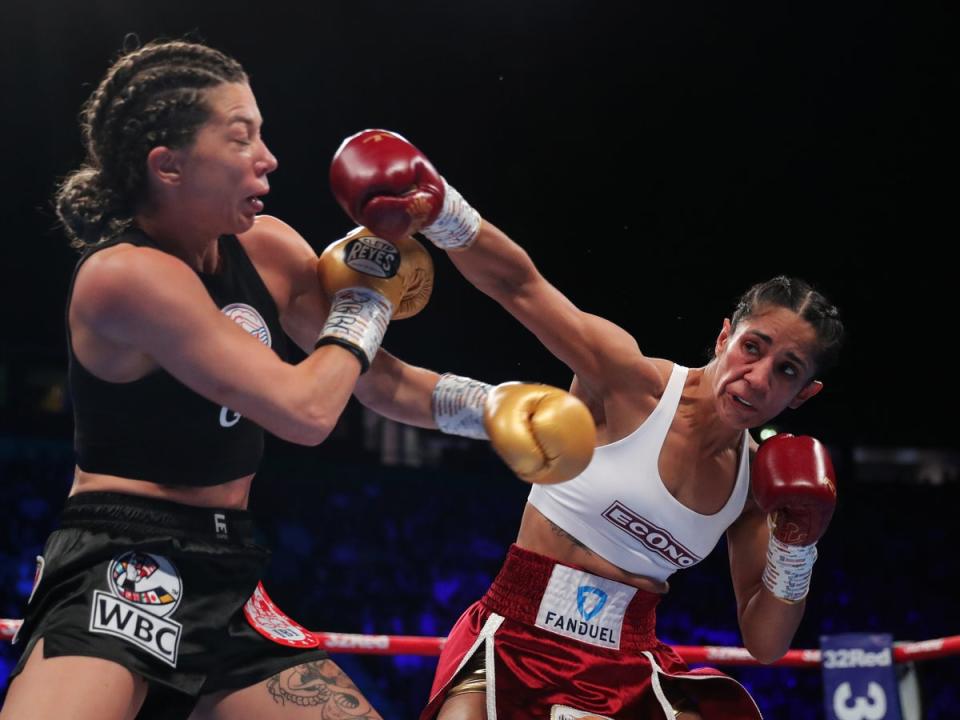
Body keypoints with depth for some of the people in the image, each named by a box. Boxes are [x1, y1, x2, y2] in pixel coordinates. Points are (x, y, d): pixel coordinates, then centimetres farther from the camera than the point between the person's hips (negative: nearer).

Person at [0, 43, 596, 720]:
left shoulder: (266, 247, 5)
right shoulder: (126, 274, -18)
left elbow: (375, 377, 16)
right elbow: (305, 410, -22)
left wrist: (489, 403, -2)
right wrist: (367, 300, -5)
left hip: (226, 571, 8)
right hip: (119, 571, -8)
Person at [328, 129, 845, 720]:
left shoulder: (758, 480, 3)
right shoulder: (632, 383, -11)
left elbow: (765, 646, 9)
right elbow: (518, 284, -23)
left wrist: (795, 549, -7)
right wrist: (436, 208, -40)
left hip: (629, 669, 5)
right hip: (516, 641, -4)